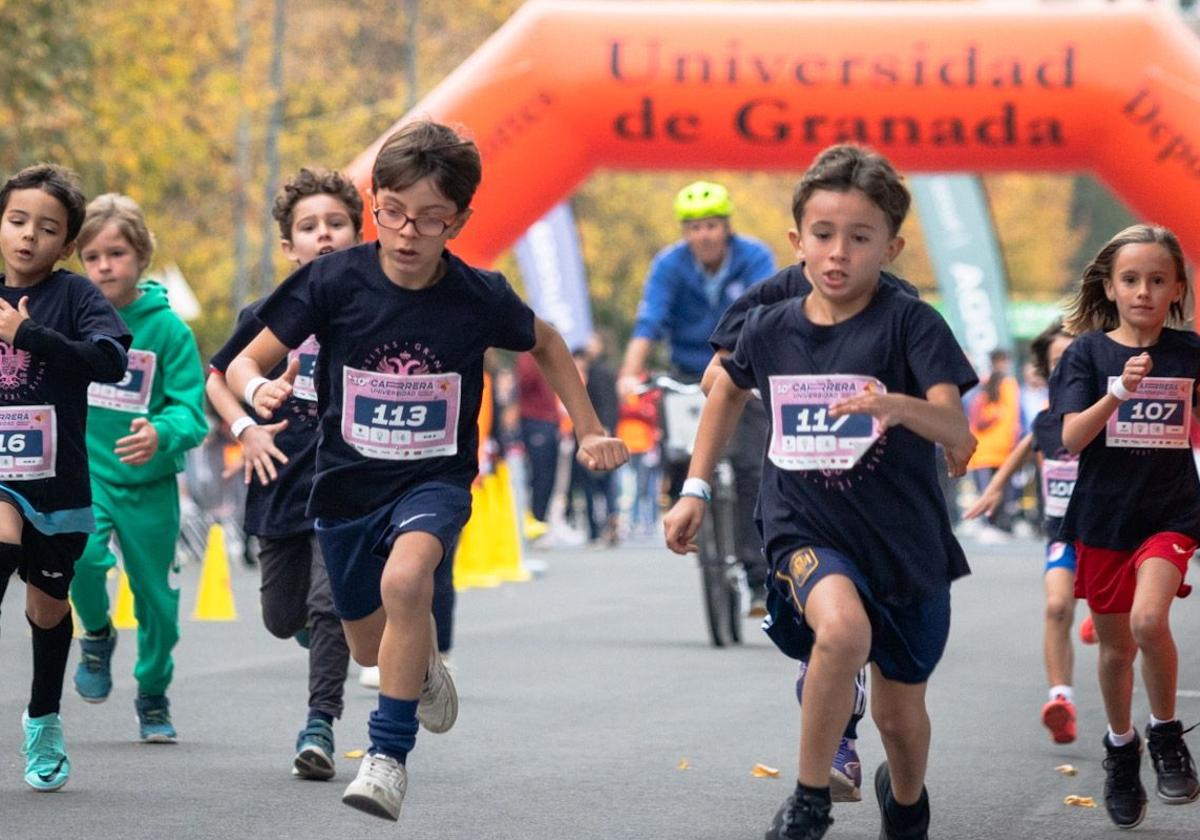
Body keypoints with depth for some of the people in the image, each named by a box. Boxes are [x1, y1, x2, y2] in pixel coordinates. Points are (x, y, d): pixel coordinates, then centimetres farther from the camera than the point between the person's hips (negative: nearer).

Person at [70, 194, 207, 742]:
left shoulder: (168, 328, -9)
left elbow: (192, 413, -12)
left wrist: (161, 435, -31)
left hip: (149, 481, 0)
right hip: (84, 471, 0)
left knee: (155, 596, 7)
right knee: (82, 554, -27)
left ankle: (153, 697, 32)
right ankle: (96, 635, 5)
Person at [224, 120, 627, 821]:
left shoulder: (479, 297, -14)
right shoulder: (336, 282, -15)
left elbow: (546, 343, 9)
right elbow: (248, 361, -10)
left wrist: (589, 432, 7)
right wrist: (260, 390, -33)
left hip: (436, 480, -2)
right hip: (349, 480, 2)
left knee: (405, 580, -35)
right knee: (370, 646, 18)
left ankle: (390, 753, -24)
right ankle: (428, 666, 57)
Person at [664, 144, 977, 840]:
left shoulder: (910, 324, -13)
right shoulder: (770, 330, -2)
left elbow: (957, 431, -25)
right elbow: (730, 389, 21)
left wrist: (899, 405, -45)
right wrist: (695, 490, 19)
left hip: (904, 540, 0)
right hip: (805, 531, 0)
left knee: (901, 712, 13)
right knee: (843, 626, -34)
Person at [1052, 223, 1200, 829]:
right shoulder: (1089, 351, -4)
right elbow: (1071, 438, -13)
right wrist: (1118, 393, -26)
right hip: (1103, 514, 1)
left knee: (1148, 620, -25)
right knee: (1116, 645, 12)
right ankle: (1121, 747, 36)